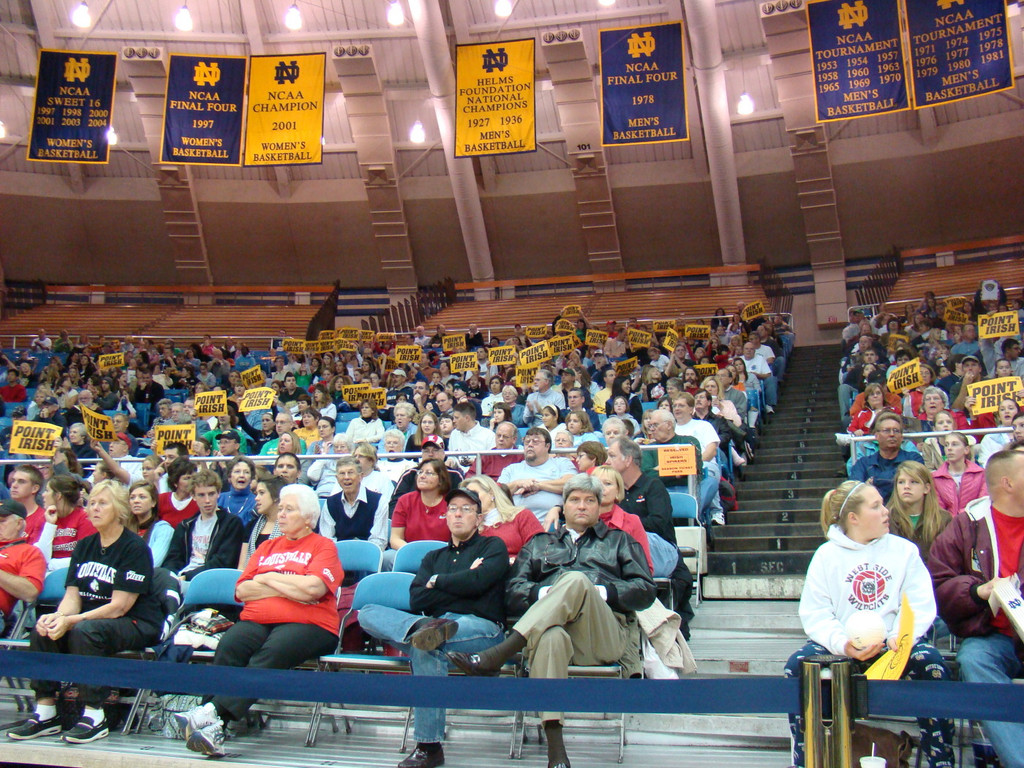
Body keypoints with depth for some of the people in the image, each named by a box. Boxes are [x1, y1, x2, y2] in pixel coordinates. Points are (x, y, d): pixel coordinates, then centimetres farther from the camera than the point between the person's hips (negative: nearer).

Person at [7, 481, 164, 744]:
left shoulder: (134, 548, -11)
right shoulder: (84, 547, 12)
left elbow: (119, 606, -17)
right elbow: (72, 596, 5)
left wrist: (72, 621, -24)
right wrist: (58, 616, -18)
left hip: (137, 624, -7)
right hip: (90, 619, 7)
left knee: (84, 630, -33)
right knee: (43, 629, -16)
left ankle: (94, 717, -26)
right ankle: (45, 713, -11)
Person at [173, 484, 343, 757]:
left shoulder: (323, 546, 10)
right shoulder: (267, 547, 26)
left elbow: (313, 589, -9)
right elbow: (242, 590, 12)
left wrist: (270, 578, 3)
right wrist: (288, 589, 0)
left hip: (306, 624, -4)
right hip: (256, 621, 4)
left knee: (272, 652, -35)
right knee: (228, 646, -28)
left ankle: (213, 713, -44)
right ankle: (212, 726, -36)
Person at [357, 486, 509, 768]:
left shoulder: (493, 547, 15)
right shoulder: (433, 557, 27)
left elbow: (478, 581, -7)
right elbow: (416, 600, 9)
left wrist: (436, 581, 7)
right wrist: (461, 585, 1)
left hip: (481, 628, -5)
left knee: (427, 646, -37)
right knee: (368, 613, -15)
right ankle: (428, 628, -44)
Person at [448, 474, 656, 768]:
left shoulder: (620, 541, 29)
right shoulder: (539, 544, 32)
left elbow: (645, 590, 13)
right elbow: (513, 593, 17)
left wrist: (601, 592, -3)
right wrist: (545, 593, -4)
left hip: (605, 635, 0)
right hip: (546, 623, 1)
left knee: (576, 579, -33)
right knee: (550, 637, -40)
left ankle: (494, 656, -39)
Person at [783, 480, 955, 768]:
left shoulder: (904, 550, 9)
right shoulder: (826, 555, 6)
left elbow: (921, 605, -1)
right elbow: (815, 614, -2)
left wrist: (901, 637, -22)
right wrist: (842, 644, -22)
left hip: (892, 644, 0)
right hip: (840, 645, 0)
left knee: (931, 663, -29)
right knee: (797, 665, -25)